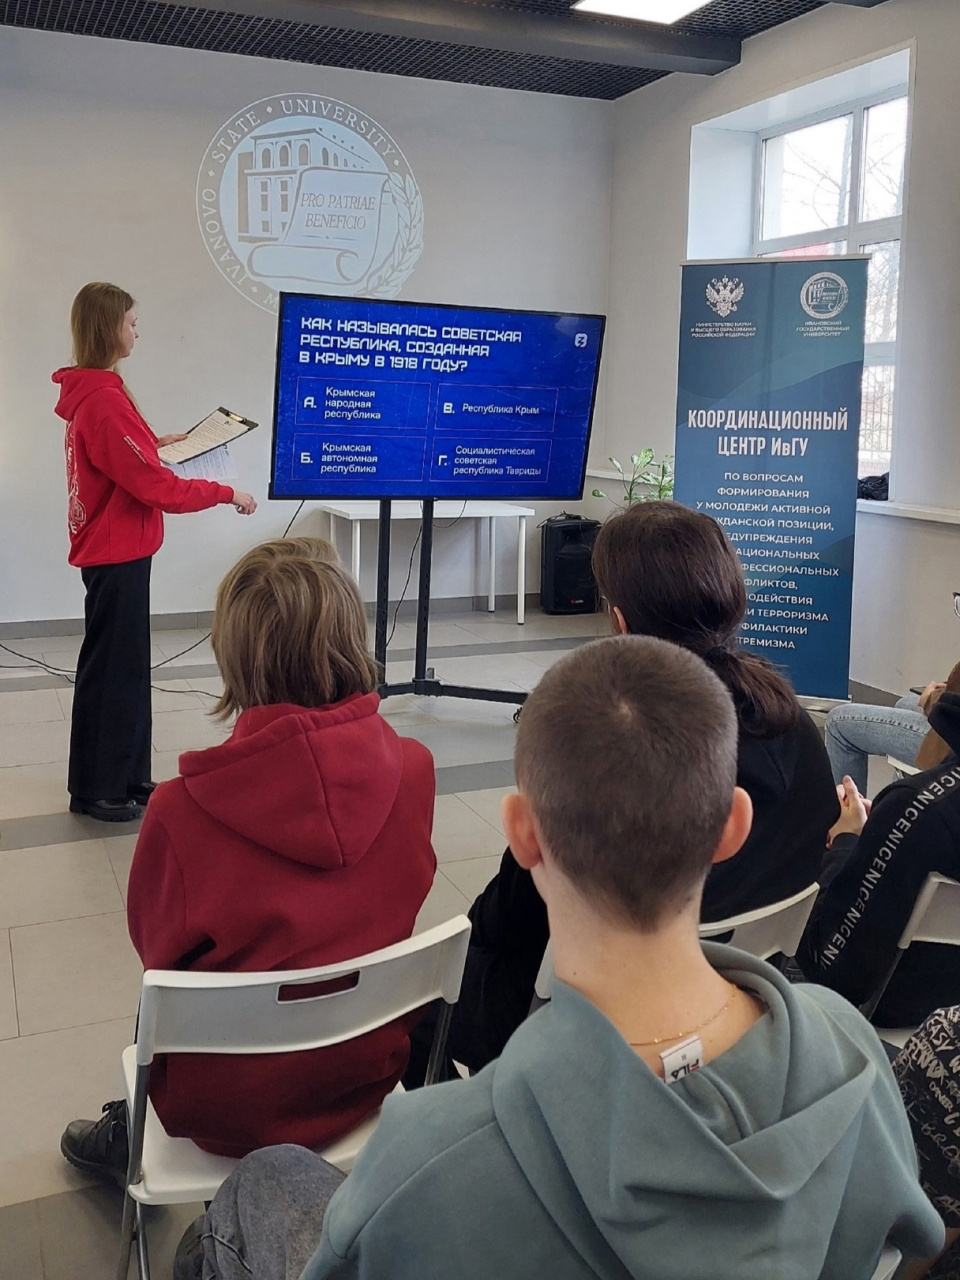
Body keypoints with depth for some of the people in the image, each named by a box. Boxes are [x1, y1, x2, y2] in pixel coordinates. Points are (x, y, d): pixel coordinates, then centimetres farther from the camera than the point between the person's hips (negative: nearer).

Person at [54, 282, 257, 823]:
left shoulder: (90, 394, 9)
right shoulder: (105, 401, -22)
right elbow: (158, 489, -23)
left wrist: (151, 443, 8)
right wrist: (227, 493, -15)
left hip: (113, 550, 10)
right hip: (117, 555, -10)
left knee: (125, 668, 16)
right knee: (111, 670, 2)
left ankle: (126, 778, 27)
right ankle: (96, 790, 15)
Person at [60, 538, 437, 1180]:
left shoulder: (181, 811, -27)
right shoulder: (413, 769, -17)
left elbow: (157, 946, -8)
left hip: (230, 1107, -3)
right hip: (371, 1073, 4)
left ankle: (130, 1136, 48)